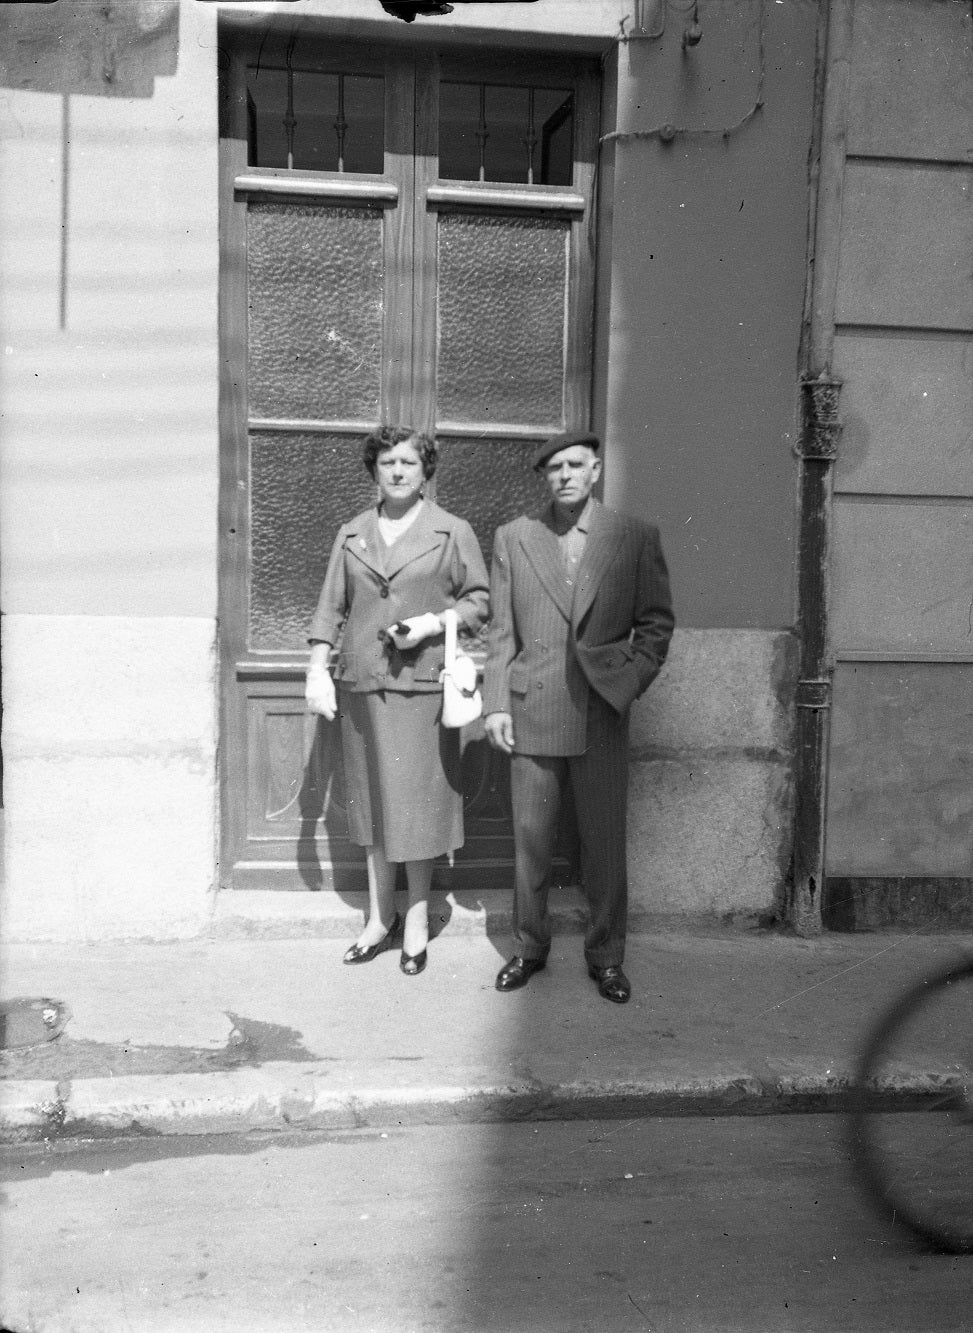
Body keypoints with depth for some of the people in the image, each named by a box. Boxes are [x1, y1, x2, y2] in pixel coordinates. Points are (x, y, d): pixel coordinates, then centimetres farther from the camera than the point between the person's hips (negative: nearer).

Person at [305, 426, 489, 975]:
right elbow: (331, 607, 10)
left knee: (417, 802, 0)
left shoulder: (454, 532, 3)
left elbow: (479, 600, 4)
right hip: (361, 684, 3)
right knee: (373, 802, 9)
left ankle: (417, 921, 14)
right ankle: (380, 919, 20)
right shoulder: (352, 535, 11)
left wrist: (432, 624, -11)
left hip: (423, 683, -3)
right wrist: (318, 669, 2)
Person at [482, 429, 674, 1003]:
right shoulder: (513, 537, 7)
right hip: (532, 710, 1)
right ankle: (529, 947, 23)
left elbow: (657, 621, 7)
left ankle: (607, 956, 19)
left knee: (606, 842, 5)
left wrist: (628, 683, -4)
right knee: (531, 838, 7)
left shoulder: (635, 537, 3)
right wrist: (496, 703, 1)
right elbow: (501, 630, 6)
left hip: (602, 713, -1)